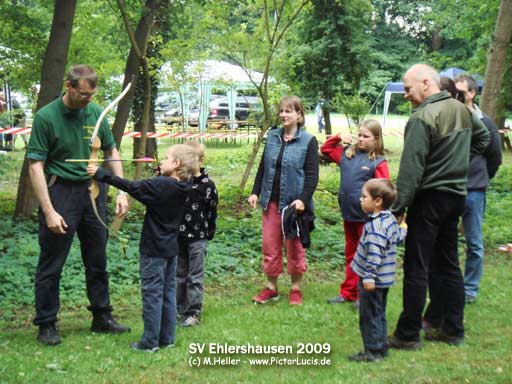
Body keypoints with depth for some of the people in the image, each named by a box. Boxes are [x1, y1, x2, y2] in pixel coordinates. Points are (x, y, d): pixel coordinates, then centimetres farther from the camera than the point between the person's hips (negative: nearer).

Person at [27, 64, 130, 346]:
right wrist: (49, 211, -19)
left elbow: (111, 153, 13)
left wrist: (122, 192, 4)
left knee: (97, 260, 14)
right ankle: (46, 325, 13)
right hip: (60, 192, -5)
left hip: (93, 190, 5)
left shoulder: (95, 113, 2)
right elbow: (35, 166, -13)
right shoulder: (46, 117, -12)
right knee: (51, 264, 1)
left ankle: (101, 318, 26)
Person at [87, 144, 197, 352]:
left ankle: (150, 341, 6)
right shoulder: (182, 188, 1)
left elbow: (130, 186, -20)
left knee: (152, 294, 0)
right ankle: (167, 338, 20)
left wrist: (101, 174, -17)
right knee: (168, 292, 13)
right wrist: (162, 173, 6)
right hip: (171, 249, 7)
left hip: (154, 250, -7)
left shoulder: (160, 185, -21)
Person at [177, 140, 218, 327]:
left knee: (195, 277, 1)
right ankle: (179, 308, 28)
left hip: (198, 237, -4)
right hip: (178, 235, 4)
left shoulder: (207, 184, -8)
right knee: (179, 274, 16)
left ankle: (193, 313, 8)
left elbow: (212, 211, -2)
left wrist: (209, 233, -2)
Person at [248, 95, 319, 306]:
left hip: (293, 202, -4)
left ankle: (296, 288, 21)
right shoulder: (272, 137, 7)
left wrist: (303, 199, -20)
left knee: (294, 247, 7)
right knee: (270, 245, 8)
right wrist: (255, 192, 7)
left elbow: (312, 174, -10)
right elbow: (263, 167, 13)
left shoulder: (308, 141, -7)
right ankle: (271, 287, 21)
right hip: (271, 201, 4)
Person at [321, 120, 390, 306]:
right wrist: (337, 137, 4)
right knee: (350, 255, 17)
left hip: (366, 217, -6)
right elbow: (326, 150, 19)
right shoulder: (347, 154, 5)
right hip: (348, 214, 6)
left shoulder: (378, 162, -12)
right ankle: (348, 292, 26)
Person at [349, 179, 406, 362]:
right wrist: (403, 230, 43)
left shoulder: (375, 225, -23)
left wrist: (369, 276, -27)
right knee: (379, 314, 18)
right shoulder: (390, 219, 6)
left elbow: (374, 253, -27)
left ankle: (373, 351, 5)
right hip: (384, 278, 10)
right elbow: (399, 236, 21)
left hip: (374, 279, -10)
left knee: (369, 316, -1)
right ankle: (381, 348, 26)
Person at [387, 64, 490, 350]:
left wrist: (398, 208, -18)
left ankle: (408, 335, 3)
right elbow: (483, 138, 24)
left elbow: (411, 168, -20)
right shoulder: (462, 110, 7)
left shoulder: (423, 117, -17)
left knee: (416, 269, -2)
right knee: (450, 265, 15)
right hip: (457, 195, 8)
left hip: (429, 198, -8)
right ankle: (454, 330, 21)